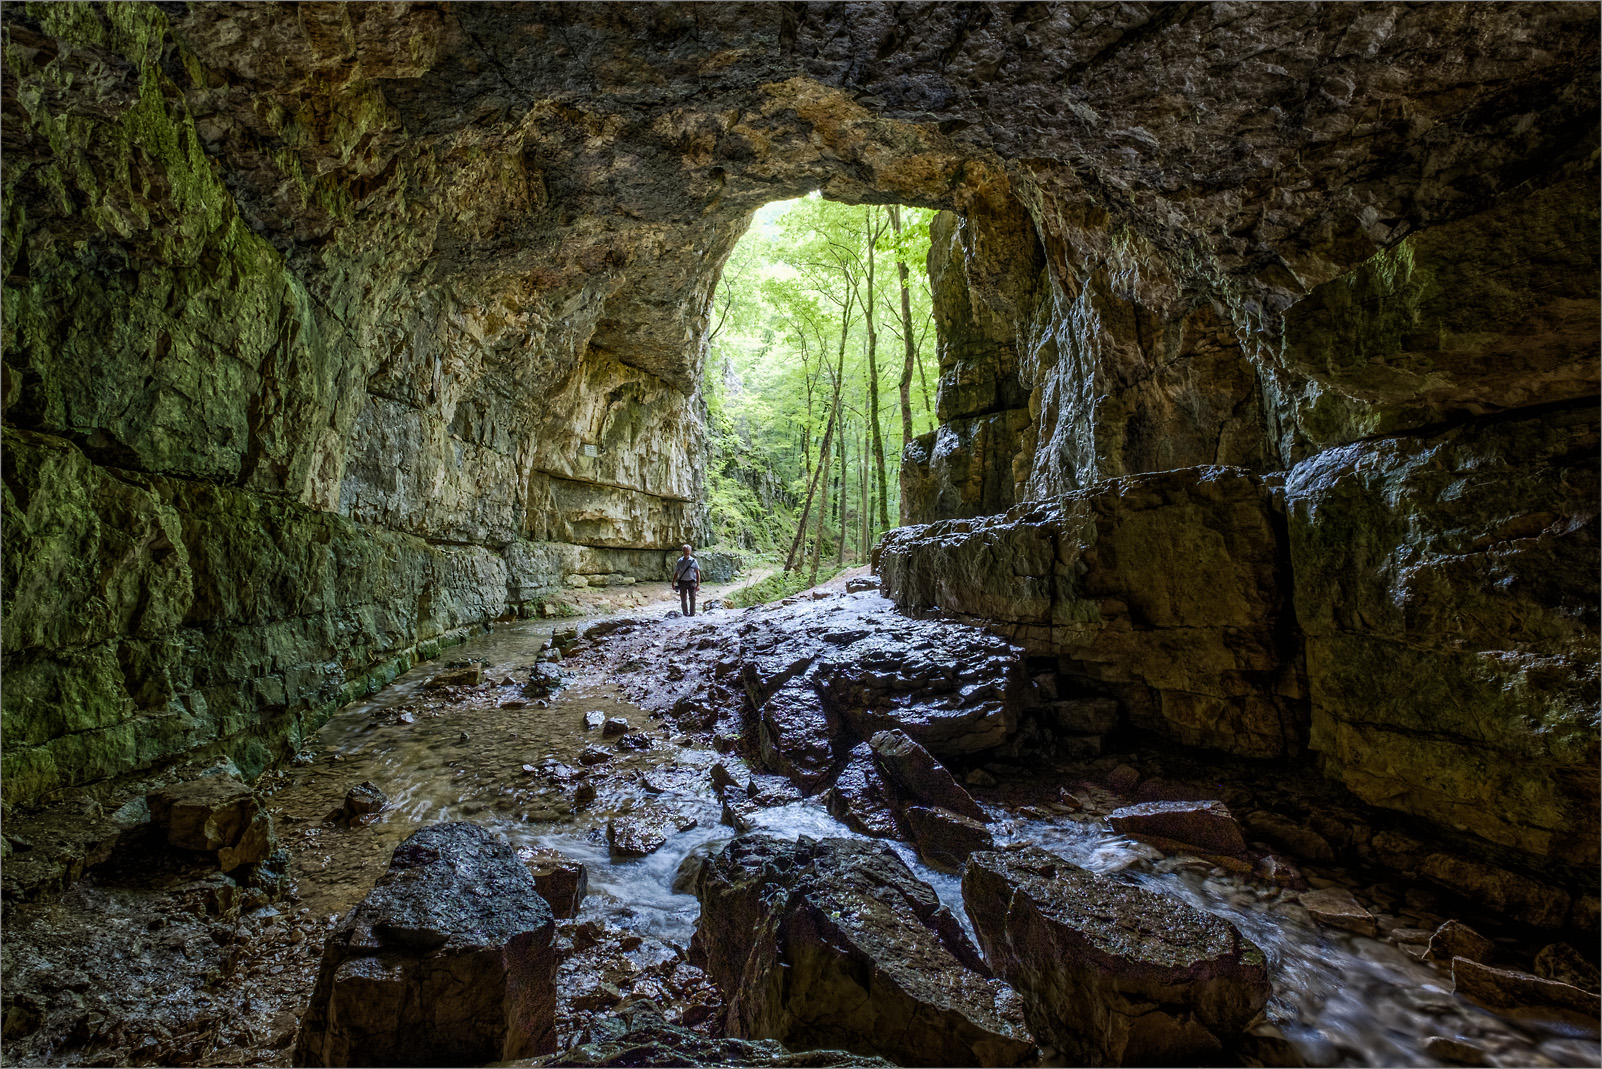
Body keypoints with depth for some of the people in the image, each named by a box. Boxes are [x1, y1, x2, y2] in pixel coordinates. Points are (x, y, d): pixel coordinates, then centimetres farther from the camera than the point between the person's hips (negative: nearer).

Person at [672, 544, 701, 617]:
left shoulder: (693, 561, 2)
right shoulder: (679, 561, 7)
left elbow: (697, 573, 2)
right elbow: (676, 573, 13)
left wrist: (698, 584, -5)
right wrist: (673, 583, 7)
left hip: (691, 582, -2)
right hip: (682, 582, 2)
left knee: (692, 599, -10)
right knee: (683, 600, 5)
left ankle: (692, 614, -5)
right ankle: (685, 614, 16)